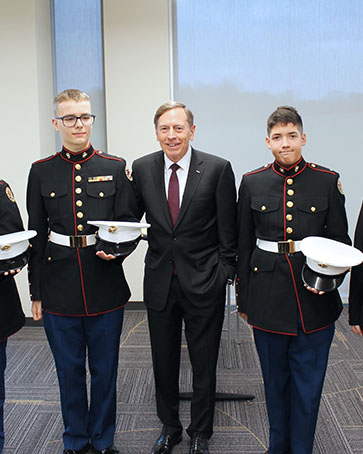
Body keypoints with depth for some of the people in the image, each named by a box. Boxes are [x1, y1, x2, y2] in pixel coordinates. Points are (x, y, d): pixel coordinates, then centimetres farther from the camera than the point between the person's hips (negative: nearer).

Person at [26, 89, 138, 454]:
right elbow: (36, 235, 5)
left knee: (105, 370, 11)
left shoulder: (115, 168, 3)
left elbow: (129, 222, 5)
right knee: (69, 372, 13)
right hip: (59, 289, 1)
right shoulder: (41, 171, 5)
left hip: (105, 287, 0)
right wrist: (36, 293, 5)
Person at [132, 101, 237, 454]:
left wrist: (225, 275, -6)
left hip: (204, 282, -2)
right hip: (159, 281, 3)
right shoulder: (142, 169, 0)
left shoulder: (218, 169, -8)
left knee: (203, 365, 13)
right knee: (163, 362, 18)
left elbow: (228, 232, -5)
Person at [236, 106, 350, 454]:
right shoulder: (252, 182, 3)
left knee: (308, 385, 8)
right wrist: (243, 300, 7)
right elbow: (244, 245, 6)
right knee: (275, 381, 15)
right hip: (268, 297, 1)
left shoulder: (327, 181, 0)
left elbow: (340, 240, 5)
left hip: (314, 298, -1)